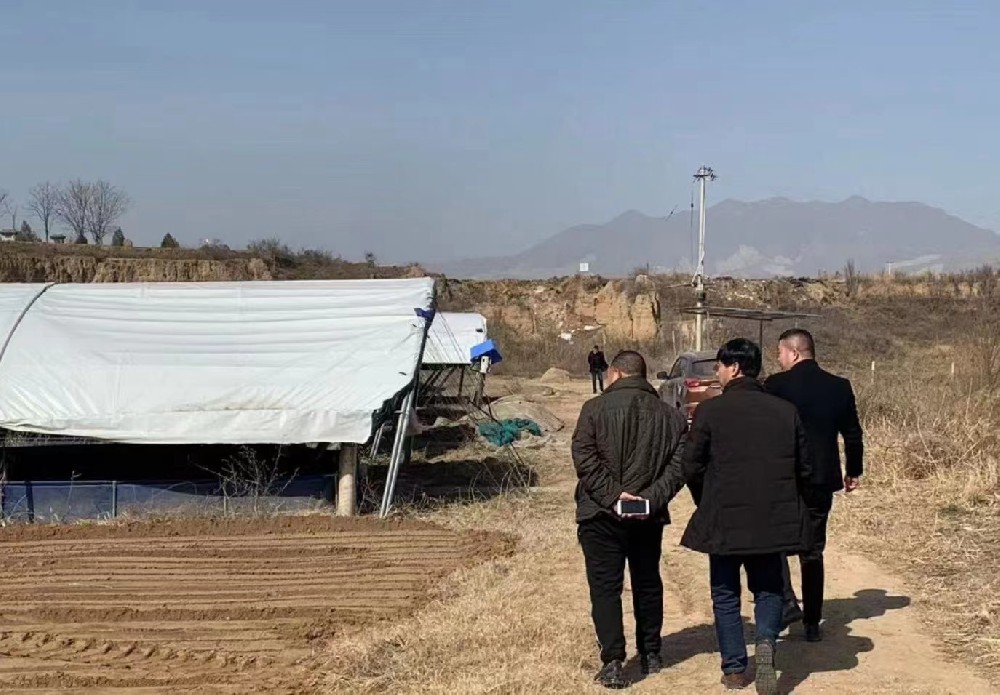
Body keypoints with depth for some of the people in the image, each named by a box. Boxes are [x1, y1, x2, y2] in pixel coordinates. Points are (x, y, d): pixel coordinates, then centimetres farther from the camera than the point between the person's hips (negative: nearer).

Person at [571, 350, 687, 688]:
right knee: (648, 583, 18)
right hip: (648, 515, 4)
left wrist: (612, 495, -16)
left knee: (605, 587, 1)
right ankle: (650, 654, 28)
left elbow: (584, 458, -16)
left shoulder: (595, 408, -6)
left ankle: (613, 663, -4)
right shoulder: (669, 415, 4)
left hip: (601, 515, -4)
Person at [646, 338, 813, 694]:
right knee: (768, 589, 19)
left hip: (724, 521, -2)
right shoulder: (786, 411, 1)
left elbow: (689, 468, -6)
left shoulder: (710, 411, -10)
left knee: (726, 595, 14)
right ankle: (766, 641, -7)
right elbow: (804, 470, 6)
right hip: (772, 522, 3)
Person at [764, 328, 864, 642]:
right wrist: (854, 471, 22)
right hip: (822, 479, 5)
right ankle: (812, 623, 15)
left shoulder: (777, 384, -10)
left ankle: (787, 604, -7)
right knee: (813, 551, 12)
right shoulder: (840, 387, 4)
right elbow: (853, 434, 9)